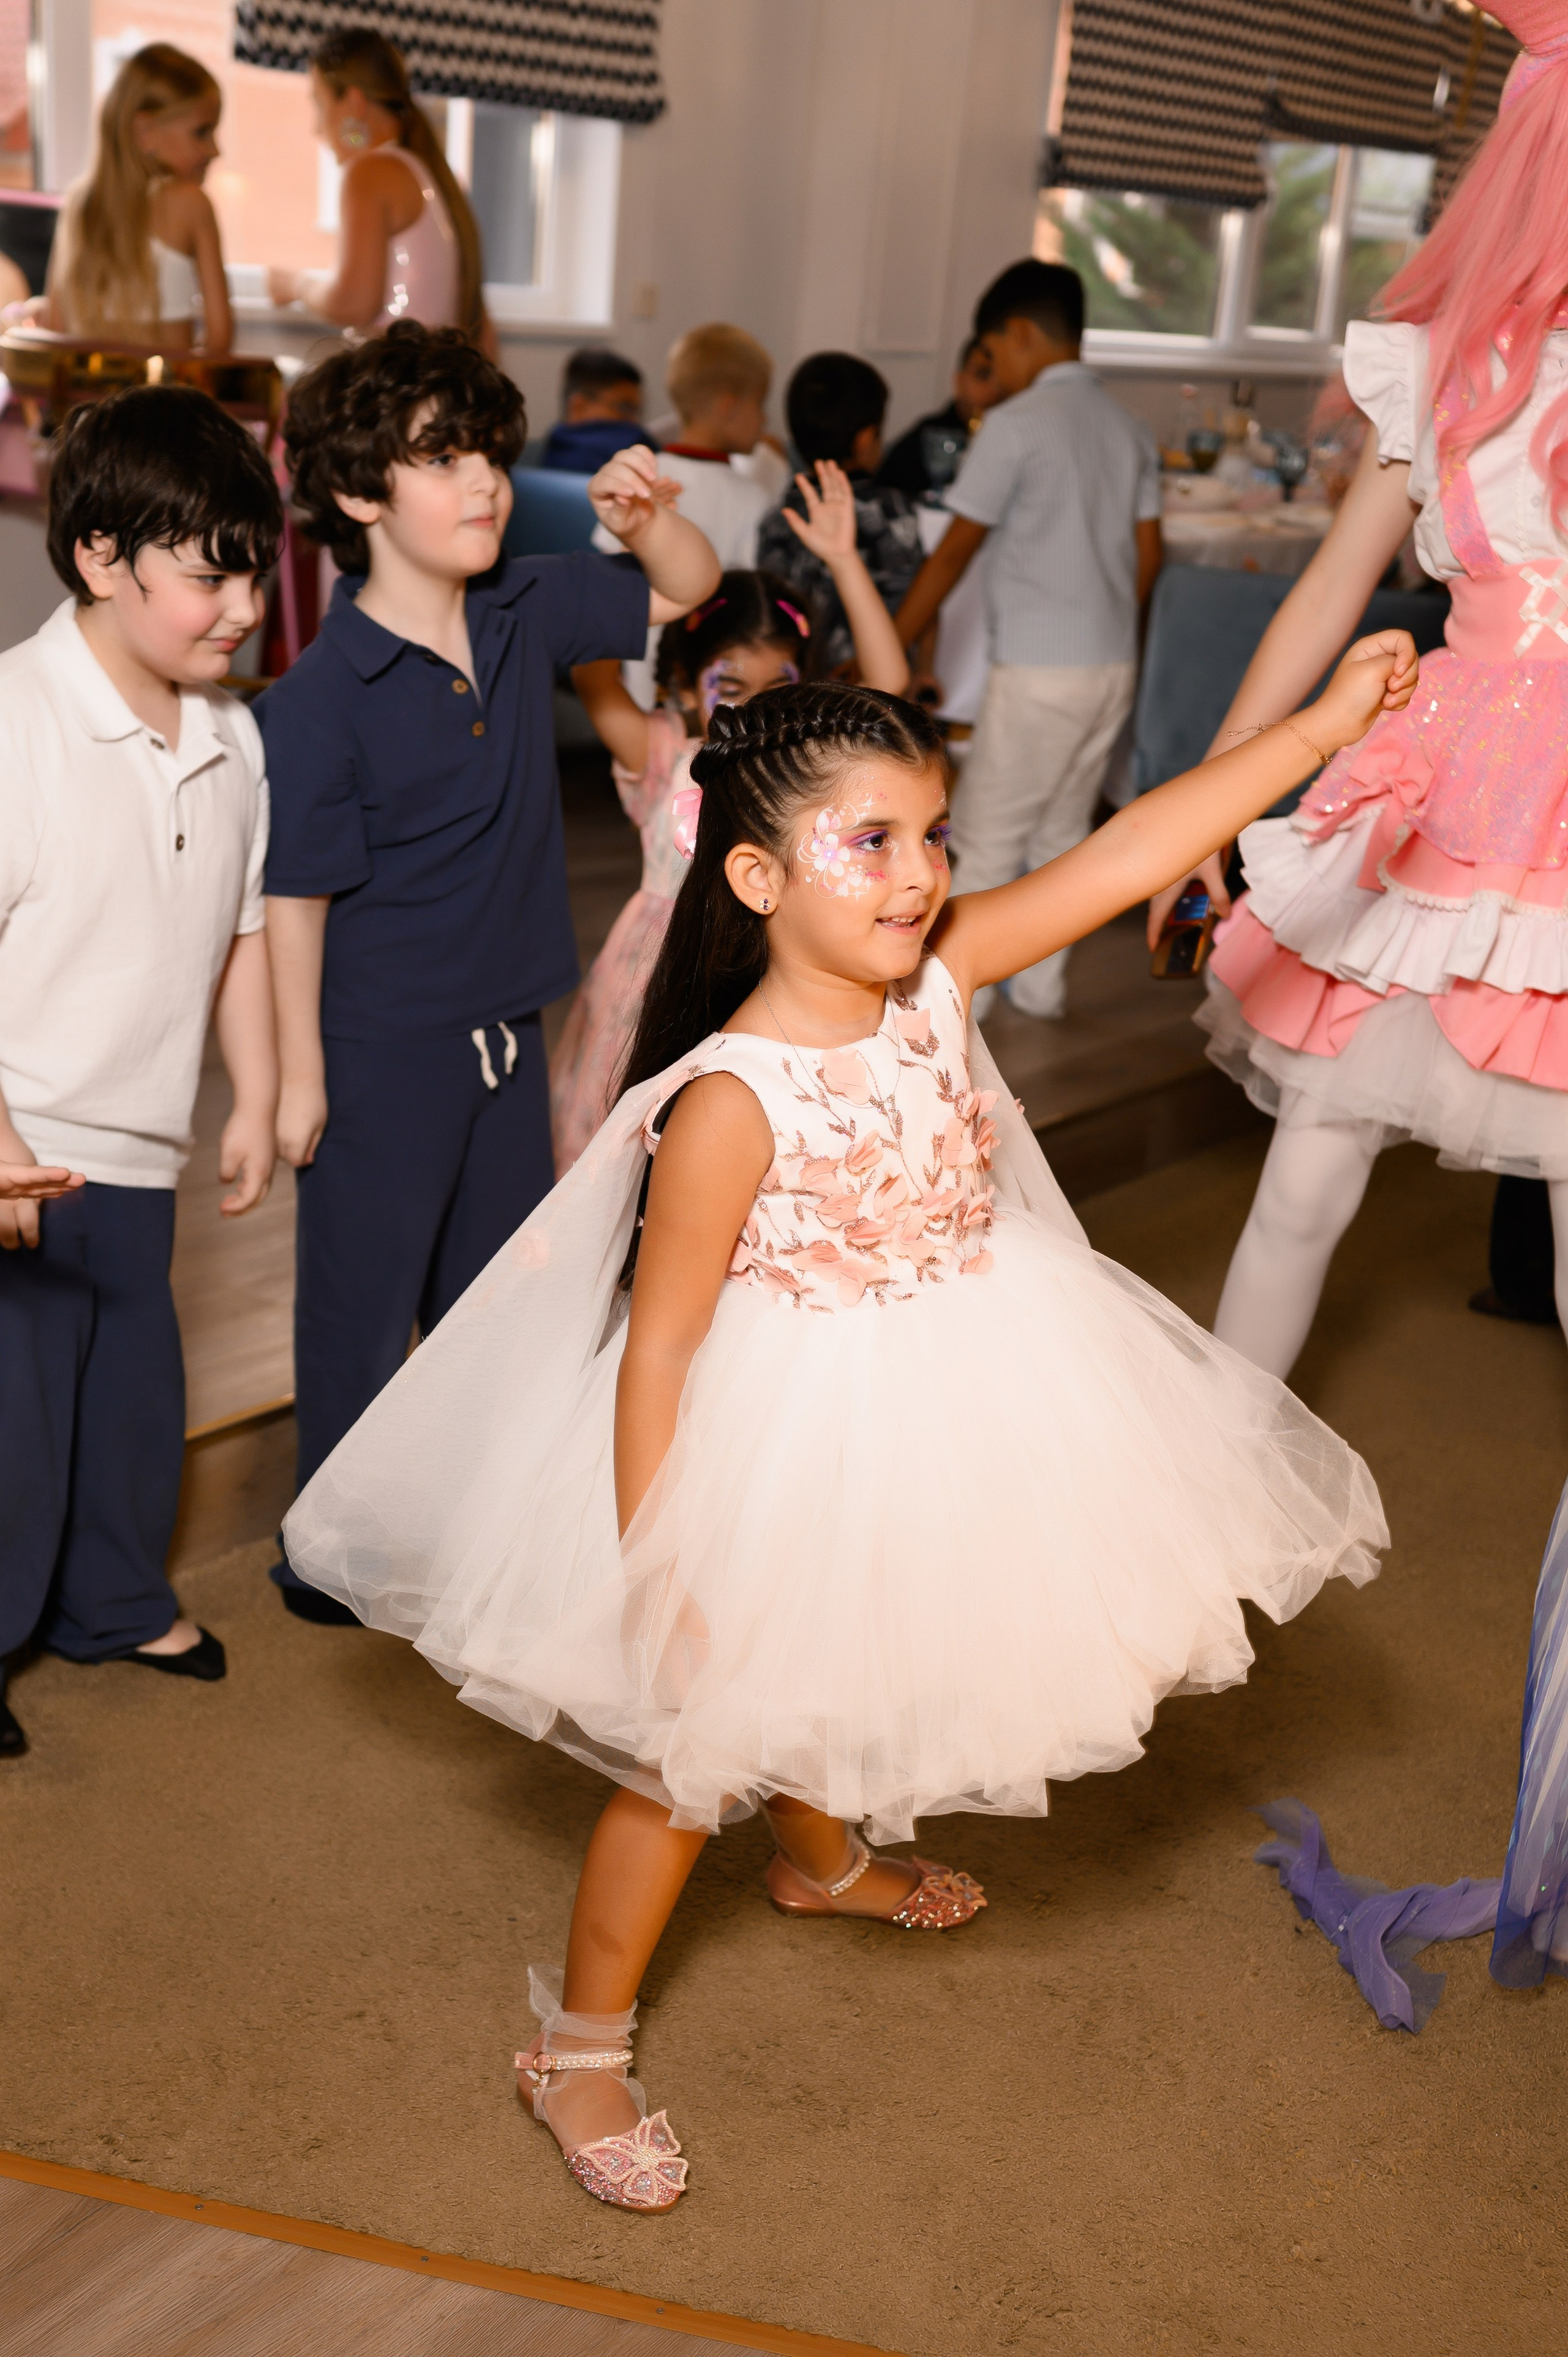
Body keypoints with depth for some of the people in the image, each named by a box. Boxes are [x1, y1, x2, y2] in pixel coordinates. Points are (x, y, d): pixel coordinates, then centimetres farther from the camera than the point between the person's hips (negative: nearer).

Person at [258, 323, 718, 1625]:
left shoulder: (527, 612, -1)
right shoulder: (322, 695, -19)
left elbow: (686, 591, 13)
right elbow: (295, 896, -15)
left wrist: (649, 515, -10)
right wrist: (298, 1075, -11)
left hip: (506, 1028, 6)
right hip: (378, 1045, -6)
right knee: (363, 1300, 8)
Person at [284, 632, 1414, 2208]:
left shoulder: (934, 973, -11)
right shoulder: (731, 1103, -30)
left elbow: (1123, 857, -10)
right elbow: (655, 1351, -24)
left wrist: (1325, 721, -12)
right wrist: (655, 1574, -21)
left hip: (934, 1418, 7)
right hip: (787, 1442, -7)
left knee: (832, 1680, 31)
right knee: (699, 1742, 6)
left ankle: (824, 1860, 62)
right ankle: (578, 2044, 25)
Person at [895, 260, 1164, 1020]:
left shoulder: (1017, 424, -11)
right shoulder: (1128, 429, 10)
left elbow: (954, 552, -11)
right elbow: (1148, 555, 12)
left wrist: (888, 651, -6)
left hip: (1039, 668, -7)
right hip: (1114, 664, 7)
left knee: (989, 835, 1)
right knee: (1062, 831, 15)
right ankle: (1041, 984, 22)